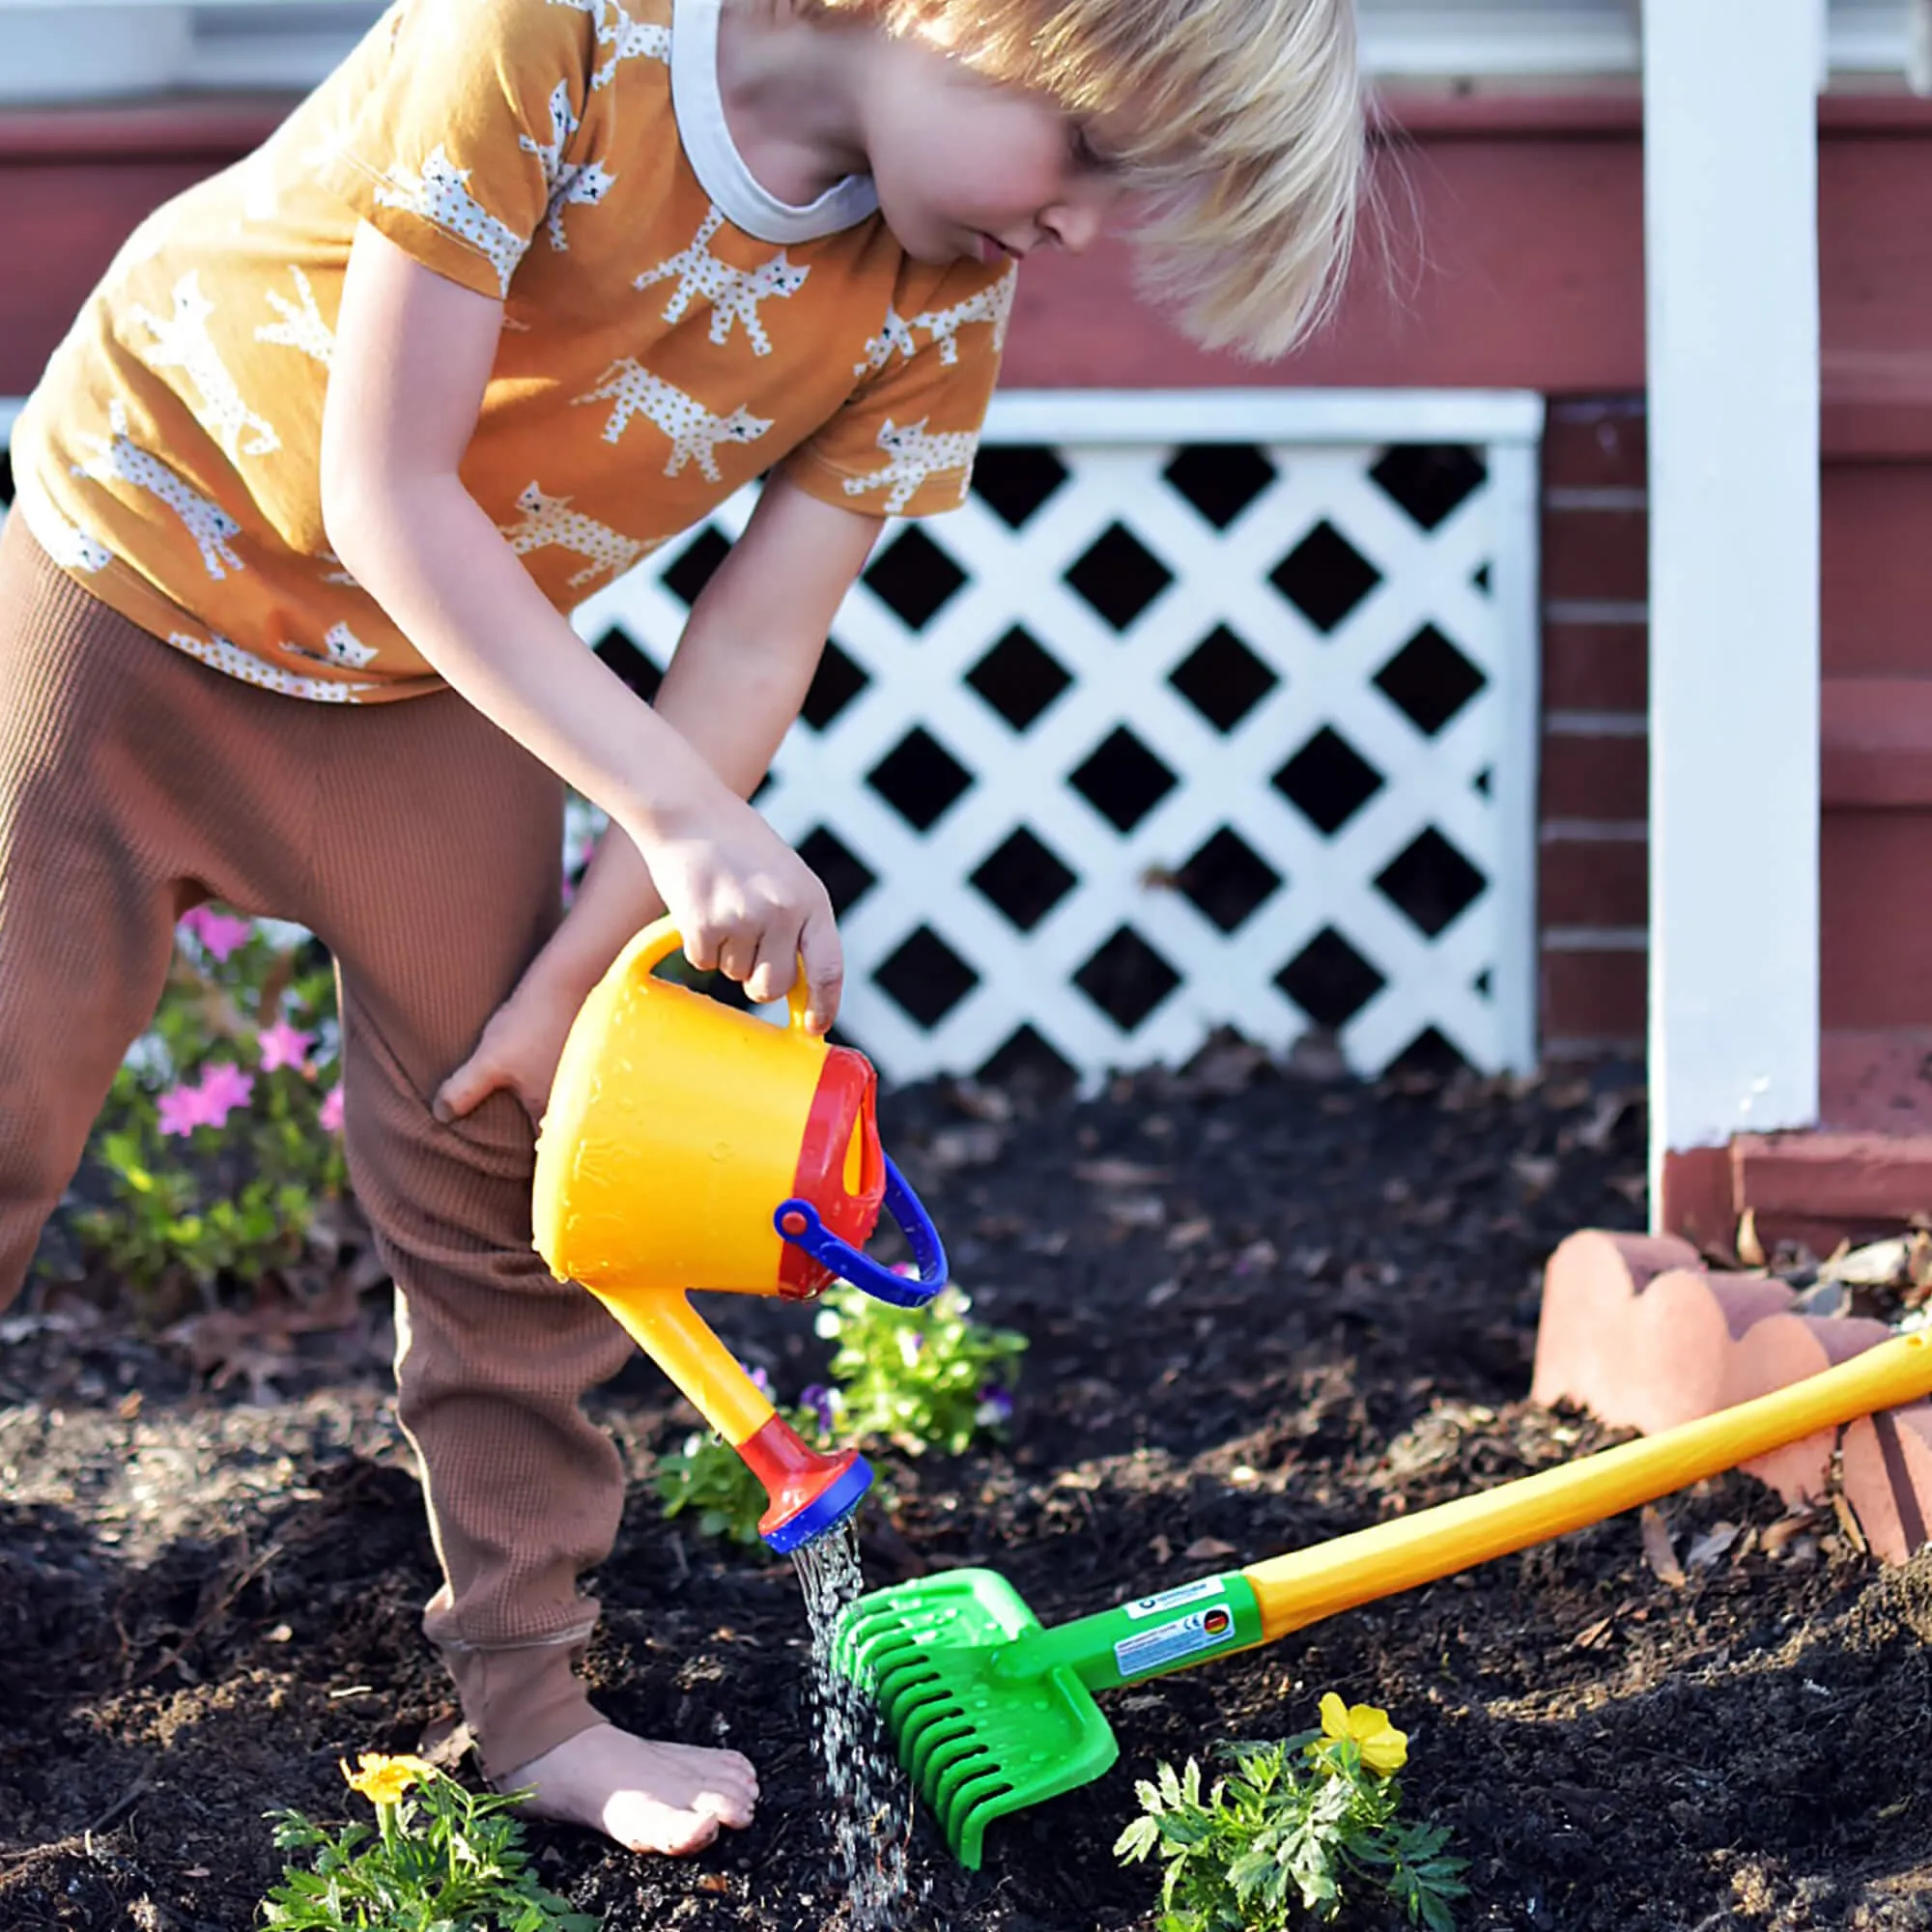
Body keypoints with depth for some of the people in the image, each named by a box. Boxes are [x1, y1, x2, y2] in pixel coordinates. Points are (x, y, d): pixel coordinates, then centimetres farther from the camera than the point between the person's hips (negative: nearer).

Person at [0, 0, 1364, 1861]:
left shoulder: (935, 303, -16)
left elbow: (755, 647, -10)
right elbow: (386, 489, -30)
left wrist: (573, 972, -11)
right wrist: (678, 811, -34)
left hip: (436, 665, 4)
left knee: (498, 1170, 5)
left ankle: (527, 1703, 18)